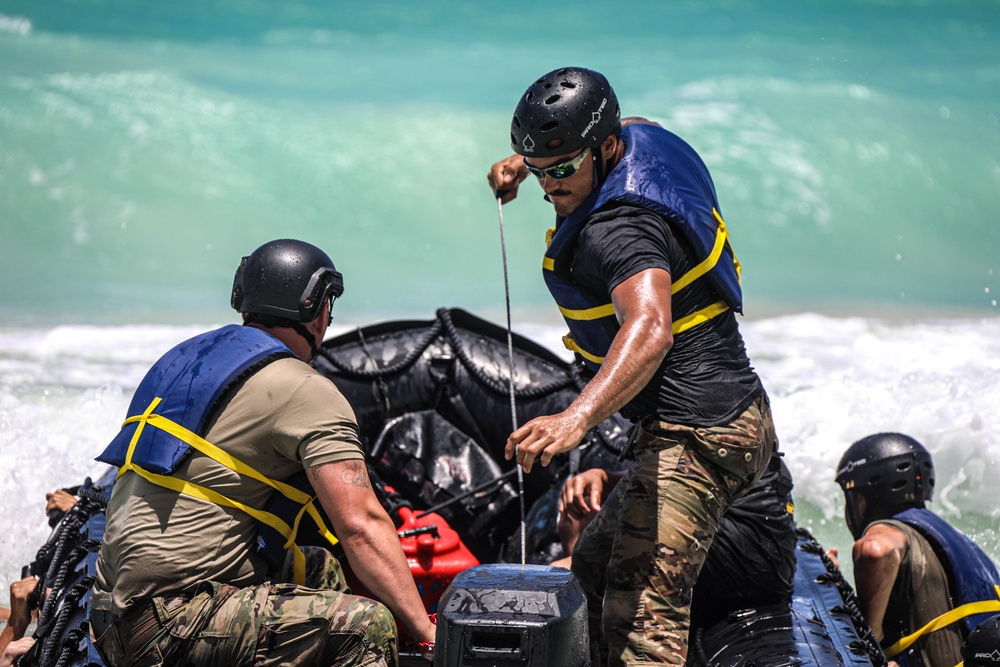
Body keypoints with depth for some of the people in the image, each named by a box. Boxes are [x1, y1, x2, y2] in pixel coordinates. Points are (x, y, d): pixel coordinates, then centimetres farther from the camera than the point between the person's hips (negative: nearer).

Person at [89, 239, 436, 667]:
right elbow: (362, 525, -14)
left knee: (322, 571, 23)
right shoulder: (307, 391, -7)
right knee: (367, 626, -15)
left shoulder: (187, 358, 19)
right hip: (171, 625, -9)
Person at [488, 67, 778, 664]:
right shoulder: (643, 137, 7)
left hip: (693, 433, -11)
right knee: (597, 568, 21)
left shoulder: (618, 228, -23)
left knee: (641, 614, -21)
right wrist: (522, 163, 26)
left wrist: (576, 419, -53)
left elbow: (650, 328, -41)